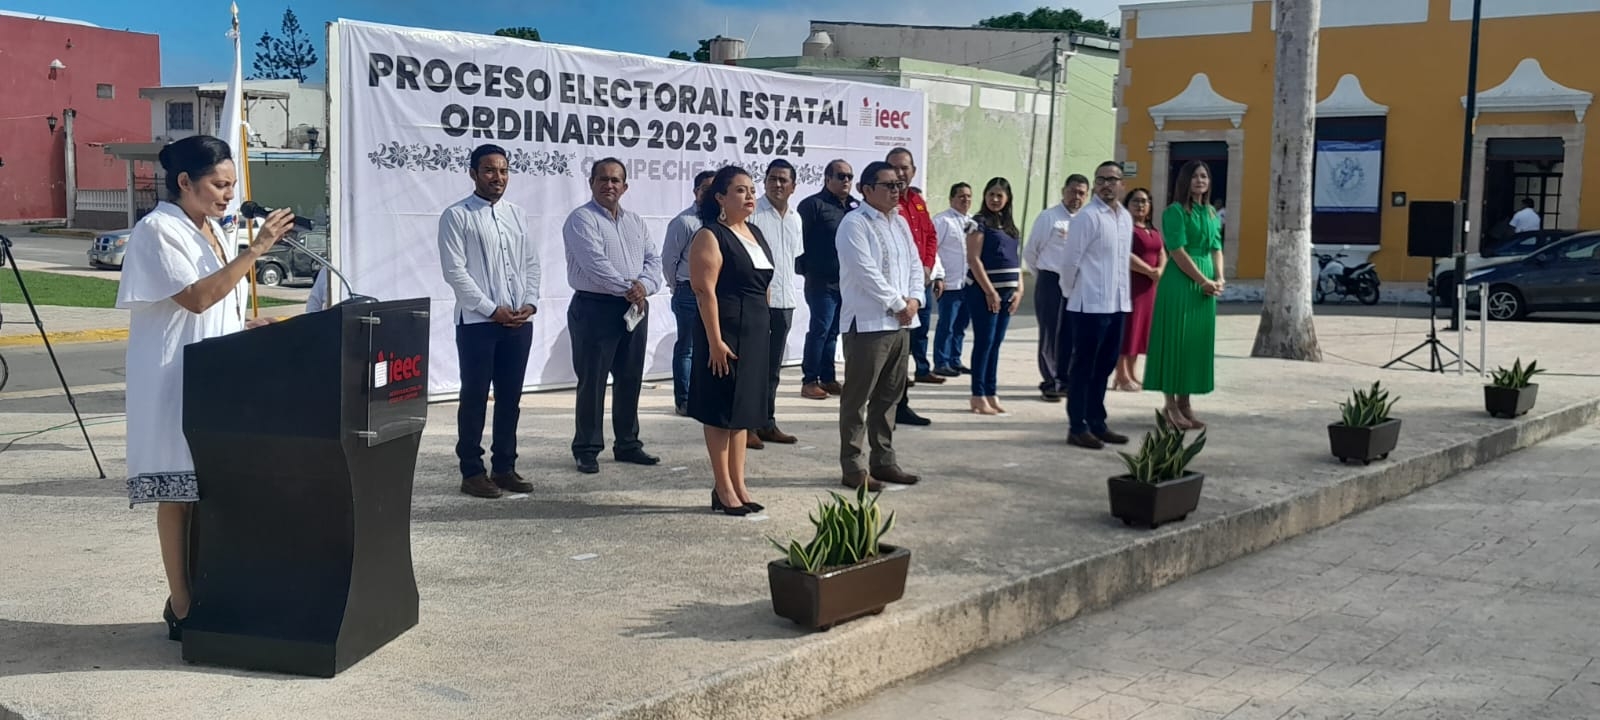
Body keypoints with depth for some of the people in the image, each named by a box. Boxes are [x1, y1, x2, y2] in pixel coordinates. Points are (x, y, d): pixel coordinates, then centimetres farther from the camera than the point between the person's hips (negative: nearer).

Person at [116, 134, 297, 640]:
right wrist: (255, 249, -24)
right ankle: (182, 609, 3)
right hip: (176, 382, -8)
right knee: (179, 491, -3)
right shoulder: (158, 230, -12)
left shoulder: (212, 231, 14)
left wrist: (250, 329, 6)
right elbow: (196, 298, -22)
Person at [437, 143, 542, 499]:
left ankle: (504, 467, 20)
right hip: (477, 321, -5)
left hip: (519, 321, 5)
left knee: (510, 397, 10)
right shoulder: (457, 216, -5)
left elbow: (531, 263, 14)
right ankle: (472, 472, 9)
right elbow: (455, 271, -11)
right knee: (475, 397, 1)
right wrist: (492, 310, -13)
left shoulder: (517, 214, 13)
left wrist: (530, 303, -2)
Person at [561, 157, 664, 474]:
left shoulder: (636, 222, 15)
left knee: (630, 379, 12)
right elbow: (595, 262, -18)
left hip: (635, 309, 6)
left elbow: (653, 260, 7)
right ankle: (587, 449, 6)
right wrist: (627, 288, -18)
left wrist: (644, 286, -13)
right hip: (595, 308, -6)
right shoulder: (581, 219, -6)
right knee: (592, 381, -2)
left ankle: (627, 444, 23)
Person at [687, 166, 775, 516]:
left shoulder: (756, 233, 14)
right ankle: (723, 488, 9)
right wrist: (715, 341, -21)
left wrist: (765, 329, 16)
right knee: (722, 410, 1)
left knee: (744, 409, 13)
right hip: (726, 333, -8)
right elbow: (705, 290, -17)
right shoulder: (710, 237, -11)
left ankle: (739, 485, 21)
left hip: (756, 333, 8)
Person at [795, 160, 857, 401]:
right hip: (822, 281, -6)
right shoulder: (813, 205, -6)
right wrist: (806, 270, -10)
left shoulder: (857, 206, 13)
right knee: (820, 329, -5)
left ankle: (828, 378, 19)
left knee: (833, 331, 12)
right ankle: (809, 380, 2)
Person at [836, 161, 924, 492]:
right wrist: (898, 305, -13)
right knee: (857, 398, -3)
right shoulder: (854, 224, -10)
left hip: (900, 323, 8)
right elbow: (867, 273, -18)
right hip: (867, 324, -8)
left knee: (889, 396, 13)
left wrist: (914, 300, -1)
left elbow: (914, 264, 16)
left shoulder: (900, 222, 16)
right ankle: (854, 467, 2)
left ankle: (883, 461, 22)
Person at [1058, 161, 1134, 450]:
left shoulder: (1126, 218, 12)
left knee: (1104, 367, 15)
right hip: (1091, 306, -8)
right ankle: (1077, 428, 6)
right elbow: (1070, 260, -11)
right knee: (1083, 368, -1)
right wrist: (1070, 293, -1)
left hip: (1117, 305, 8)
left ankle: (1096, 423, 25)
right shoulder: (1088, 217, -12)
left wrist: (1122, 294, 16)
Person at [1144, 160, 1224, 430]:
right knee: (1175, 340, -3)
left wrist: (1219, 279, -3)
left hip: (1206, 285, 7)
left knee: (1197, 342, 8)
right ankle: (1169, 404, 3)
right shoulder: (1175, 212, -8)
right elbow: (1178, 252, -14)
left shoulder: (1212, 214, 14)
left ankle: (1184, 402, 15)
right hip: (1180, 283, -7)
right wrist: (1204, 281, -13)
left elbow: (1216, 249, 14)